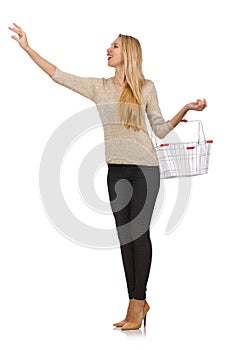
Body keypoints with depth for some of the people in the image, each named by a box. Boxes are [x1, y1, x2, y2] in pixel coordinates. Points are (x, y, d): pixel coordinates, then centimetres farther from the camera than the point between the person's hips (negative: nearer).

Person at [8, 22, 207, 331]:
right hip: (116, 169, 4)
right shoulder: (99, 87, 7)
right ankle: (137, 302, 12)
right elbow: (58, 75, 5)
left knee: (138, 232, -5)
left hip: (144, 168, -4)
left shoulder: (146, 87, 0)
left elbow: (160, 130, 3)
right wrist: (27, 48, 4)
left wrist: (186, 109, -9)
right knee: (124, 235, 5)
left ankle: (138, 302, 2)